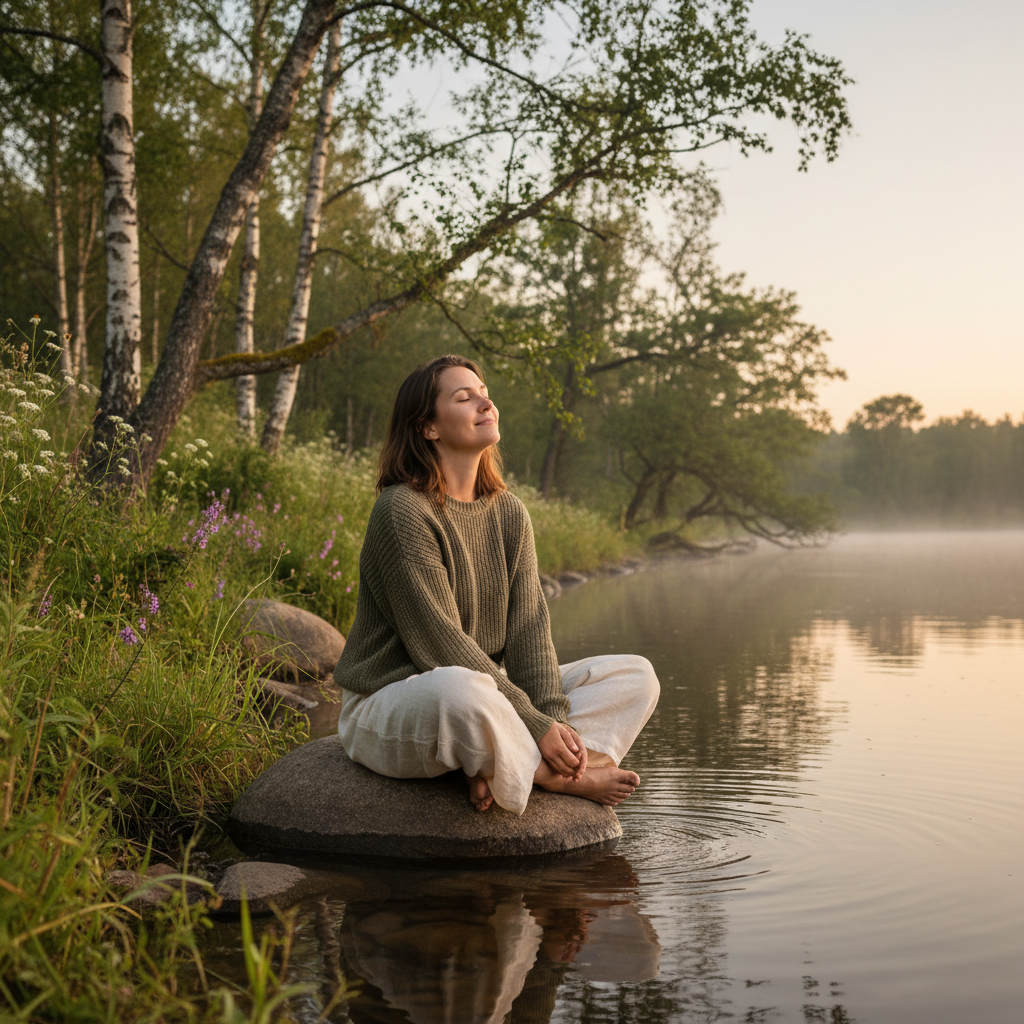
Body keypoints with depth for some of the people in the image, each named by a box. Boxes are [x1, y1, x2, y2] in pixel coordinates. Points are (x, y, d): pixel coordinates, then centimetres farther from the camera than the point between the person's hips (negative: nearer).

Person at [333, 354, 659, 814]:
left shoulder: (510, 512, 7)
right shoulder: (401, 512, -17)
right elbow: (438, 645, -22)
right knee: (461, 690, -43)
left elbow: (528, 626, -1)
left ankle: (503, 769, -19)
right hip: (388, 705, -8)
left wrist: (554, 717, -18)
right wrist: (535, 725, -23)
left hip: (488, 690, 8)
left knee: (636, 675, -1)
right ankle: (557, 779, -15)